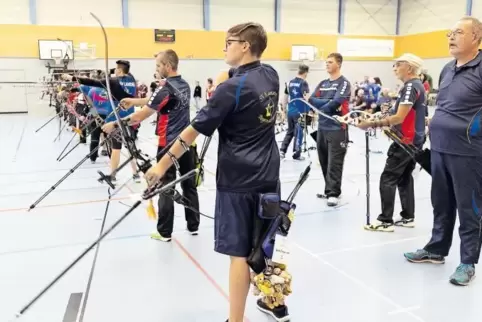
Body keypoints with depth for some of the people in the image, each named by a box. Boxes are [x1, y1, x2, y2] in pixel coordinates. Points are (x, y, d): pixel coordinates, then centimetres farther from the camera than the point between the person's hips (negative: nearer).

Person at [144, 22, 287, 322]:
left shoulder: (231, 89, -17)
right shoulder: (272, 76, 4)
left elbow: (194, 131, -13)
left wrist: (162, 165, -5)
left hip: (239, 180, -7)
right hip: (268, 176, 8)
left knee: (240, 252, 1)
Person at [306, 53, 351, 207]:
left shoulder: (344, 83, -3)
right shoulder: (322, 84, 15)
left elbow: (336, 102, -17)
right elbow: (311, 99, 3)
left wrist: (318, 107, -5)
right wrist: (328, 103, -13)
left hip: (337, 128, -6)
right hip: (322, 128, 7)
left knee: (334, 163, -6)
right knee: (324, 162, 11)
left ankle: (334, 193, -1)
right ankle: (329, 190, 23)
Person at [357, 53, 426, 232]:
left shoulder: (411, 86, -17)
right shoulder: (417, 85, 15)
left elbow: (399, 117, -24)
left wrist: (373, 124, -26)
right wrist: (385, 124, 14)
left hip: (406, 141, -10)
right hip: (414, 140, 10)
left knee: (387, 179, -7)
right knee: (405, 177, 14)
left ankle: (386, 220, -4)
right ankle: (408, 217, 20)